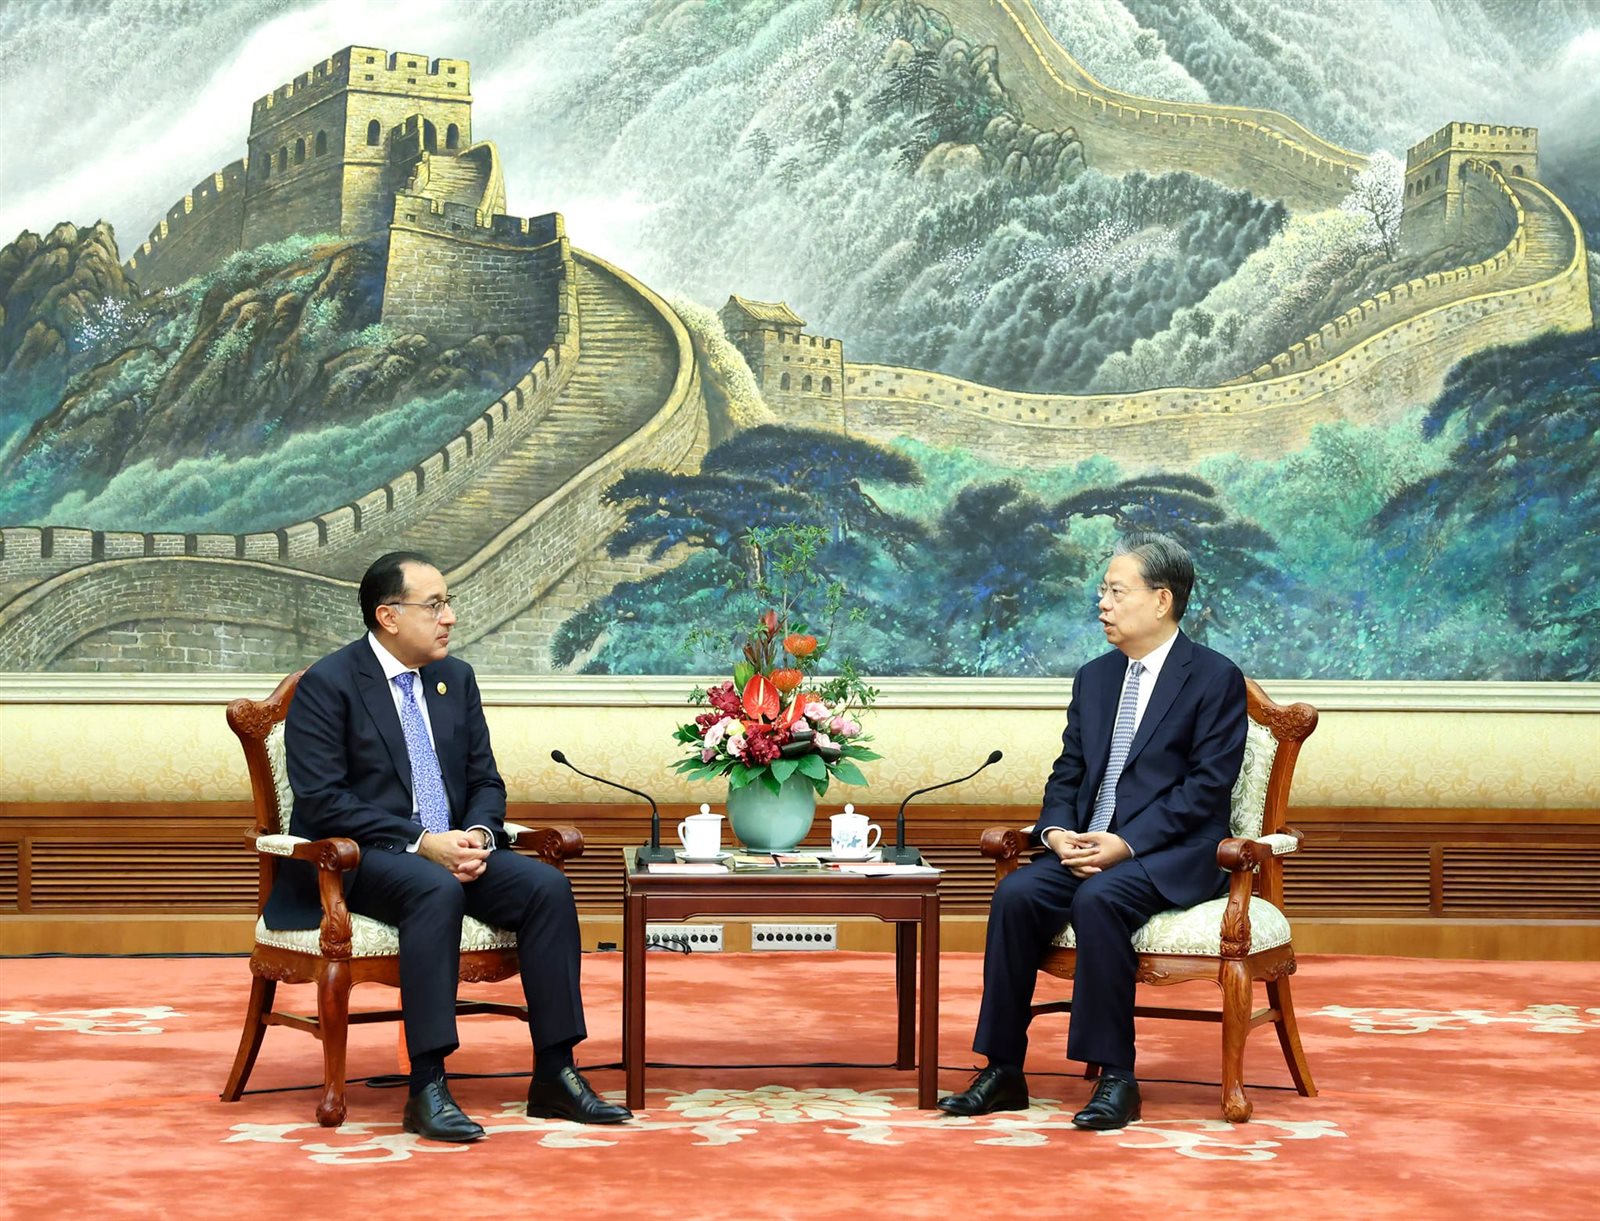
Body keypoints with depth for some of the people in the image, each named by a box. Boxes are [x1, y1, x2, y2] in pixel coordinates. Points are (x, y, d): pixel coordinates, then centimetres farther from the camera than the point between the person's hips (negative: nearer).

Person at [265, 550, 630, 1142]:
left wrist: (478, 835, -10)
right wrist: (420, 843, -23)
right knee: (437, 890, -38)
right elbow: (322, 800, -15)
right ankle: (427, 1089, -38)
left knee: (548, 886, -20)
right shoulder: (327, 685, -7)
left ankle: (555, 1075, -16)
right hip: (355, 861, -6)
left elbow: (485, 781, 14)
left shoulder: (456, 678, 13)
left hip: (451, 849, 6)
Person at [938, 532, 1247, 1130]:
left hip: (1171, 857, -6)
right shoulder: (1094, 677, 17)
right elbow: (1066, 774, 17)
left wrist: (1126, 843, -20)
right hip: (1085, 848, 6)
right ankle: (1003, 1071, -16)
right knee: (1016, 894, -22)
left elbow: (1207, 787, -11)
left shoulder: (1215, 678, -3)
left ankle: (1116, 1077, -26)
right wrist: (1057, 831, -6)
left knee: (1098, 898, -35)